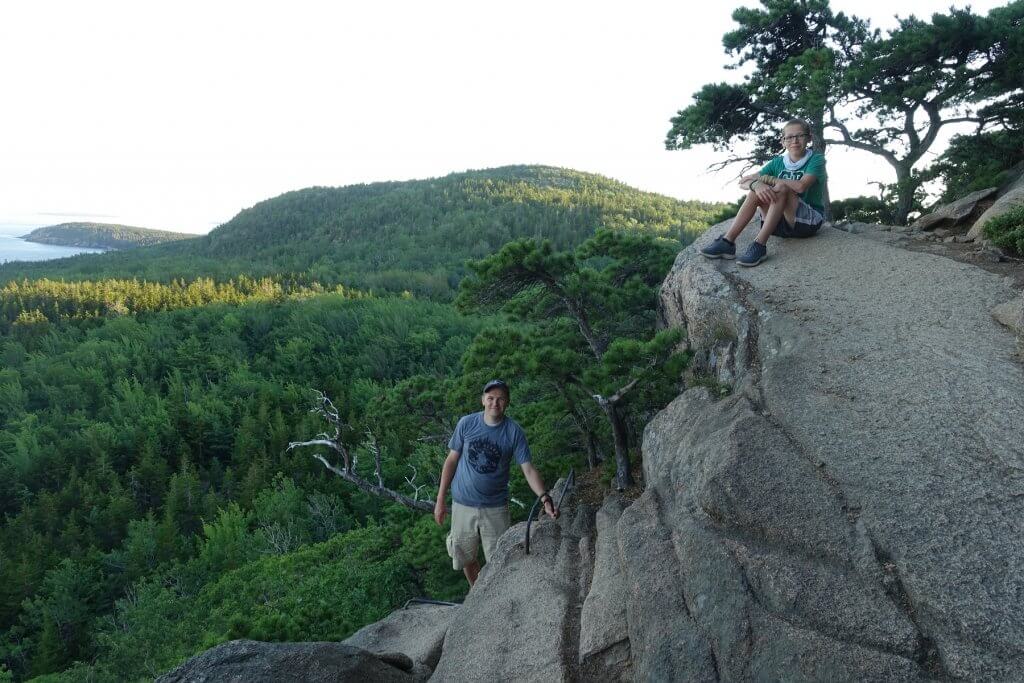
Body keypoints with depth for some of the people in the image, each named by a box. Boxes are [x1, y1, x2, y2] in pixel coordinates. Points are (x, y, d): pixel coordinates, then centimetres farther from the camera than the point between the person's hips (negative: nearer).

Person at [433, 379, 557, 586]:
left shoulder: (514, 432, -10)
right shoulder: (467, 424, -7)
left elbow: (528, 469, -13)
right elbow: (452, 460, 0)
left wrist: (545, 498, -28)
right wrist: (440, 500, 0)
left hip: (496, 508, -1)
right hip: (463, 505, 1)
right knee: (466, 559, 15)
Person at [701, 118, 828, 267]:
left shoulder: (816, 159, -5)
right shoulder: (778, 162, 8)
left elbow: (800, 186, -25)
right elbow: (743, 183, -3)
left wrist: (763, 178, -17)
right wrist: (756, 184, -28)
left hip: (810, 220, -4)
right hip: (782, 223, 4)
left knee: (781, 189, -28)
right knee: (755, 191, -17)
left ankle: (759, 245, -34)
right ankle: (727, 242, -25)